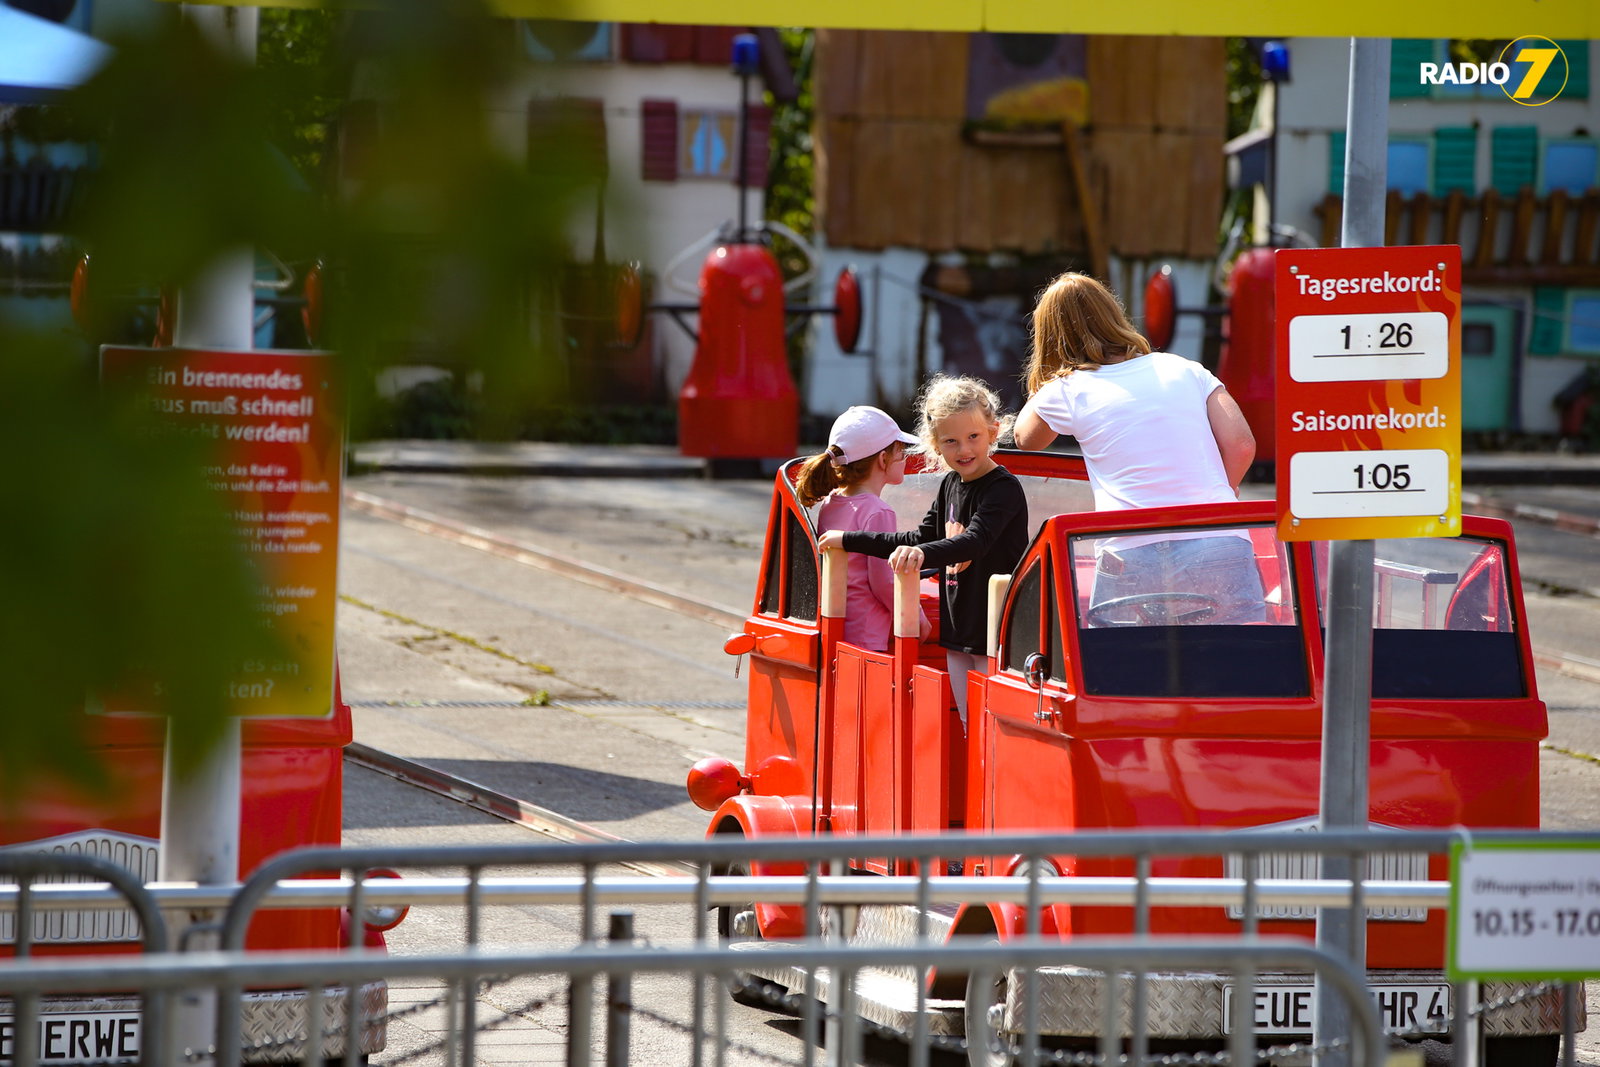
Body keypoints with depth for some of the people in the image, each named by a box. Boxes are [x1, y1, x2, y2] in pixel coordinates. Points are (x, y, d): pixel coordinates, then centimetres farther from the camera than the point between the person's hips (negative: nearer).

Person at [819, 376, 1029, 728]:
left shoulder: (1004, 488, -15)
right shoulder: (951, 485, 9)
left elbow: (975, 541, -31)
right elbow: (921, 539, 20)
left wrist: (922, 553, -48)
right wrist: (851, 541, 17)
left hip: (997, 635, -8)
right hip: (957, 634, 8)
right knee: (966, 726, 11)